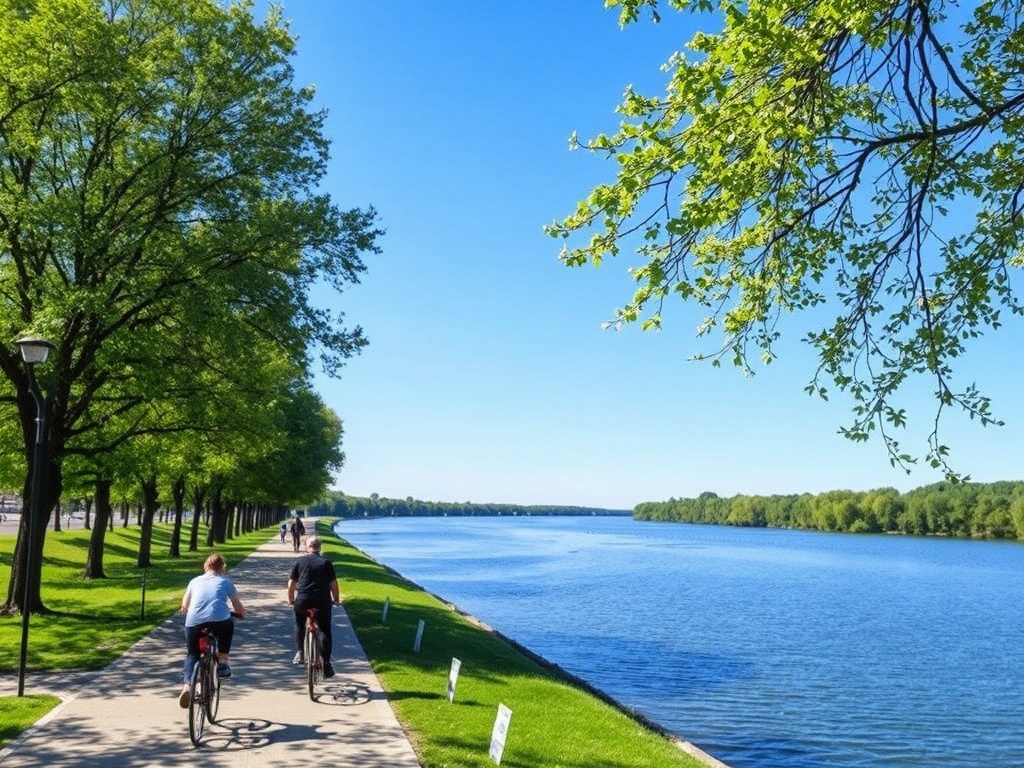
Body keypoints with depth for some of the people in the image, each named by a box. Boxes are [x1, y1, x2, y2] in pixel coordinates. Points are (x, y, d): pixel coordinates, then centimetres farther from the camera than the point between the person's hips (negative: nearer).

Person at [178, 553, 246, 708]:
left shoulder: (195, 581, 24)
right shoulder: (226, 582, 20)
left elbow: (184, 607, 31)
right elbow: (238, 607, 24)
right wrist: (242, 614, 46)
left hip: (194, 622, 2)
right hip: (219, 621, -1)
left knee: (191, 654, 21)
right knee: (228, 626, 33)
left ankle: (187, 685, -2)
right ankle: (222, 663, 23)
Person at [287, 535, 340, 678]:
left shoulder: (299, 562, 6)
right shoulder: (326, 562, 4)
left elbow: (291, 584, 6)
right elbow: (334, 584, 2)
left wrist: (290, 600, 20)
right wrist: (336, 599, 16)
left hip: (303, 601, 1)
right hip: (322, 602, -1)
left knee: (299, 625, 27)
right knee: (325, 631, 9)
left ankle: (300, 653, 15)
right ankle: (326, 663, 2)